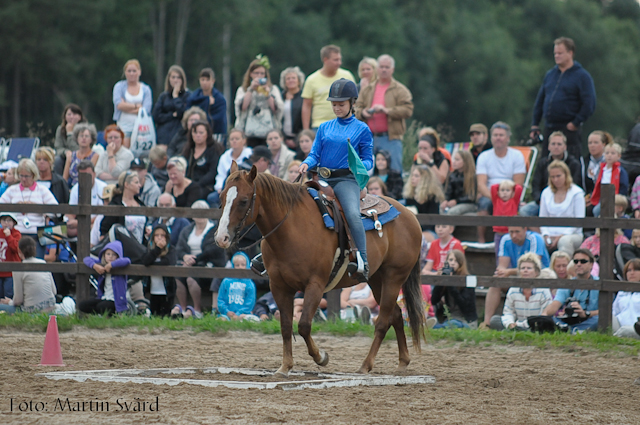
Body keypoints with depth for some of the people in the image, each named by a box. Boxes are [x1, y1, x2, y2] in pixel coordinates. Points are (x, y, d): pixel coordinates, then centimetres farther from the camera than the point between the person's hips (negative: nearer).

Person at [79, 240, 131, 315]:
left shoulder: (118, 265, -10)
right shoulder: (102, 264, 8)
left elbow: (127, 261, -32)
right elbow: (87, 259, 7)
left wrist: (111, 265, -26)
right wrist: (95, 266, -13)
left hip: (116, 301, -6)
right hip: (104, 298, 6)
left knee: (101, 306, -35)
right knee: (82, 305, -9)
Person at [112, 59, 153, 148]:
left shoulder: (146, 89, 9)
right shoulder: (119, 86, 7)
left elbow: (146, 110, -4)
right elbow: (119, 105, -8)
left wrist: (127, 107, -7)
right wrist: (137, 106, -4)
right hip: (123, 127, -1)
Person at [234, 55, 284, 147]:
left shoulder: (273, 89, 16)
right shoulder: (242, 90, 15)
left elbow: (278, 109, 2)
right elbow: (242, 107, -4)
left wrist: (267, 94, -7)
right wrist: (251, 89, -4)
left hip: (269, 133, 0)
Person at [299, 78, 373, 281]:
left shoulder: (362, 129, 7)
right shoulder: (325, 128, 17)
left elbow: (369, 160, 6)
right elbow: (315, 155, 14)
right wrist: (306, 164, -9)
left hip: (346, 180, -5)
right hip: (323, 179, 5)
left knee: (352, 214, -31)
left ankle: (362, 263, -38)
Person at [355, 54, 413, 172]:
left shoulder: (400, 90, 5)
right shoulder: (368, 90, 19)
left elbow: (408, 110, -8)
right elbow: (357, 108, 15)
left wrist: (387, 110, -17)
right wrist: (363, 113, -8)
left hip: (391, 139, -4)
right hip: (371, 139, 4)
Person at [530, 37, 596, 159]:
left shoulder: (582, 76, -3)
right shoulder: (550, 74, 16)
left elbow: (589, 104, -8)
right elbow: (540, 101, 21)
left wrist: (575, 123, -11)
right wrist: (535, 124, 14)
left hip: (569, 129, -6)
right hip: (549, 129, 6)